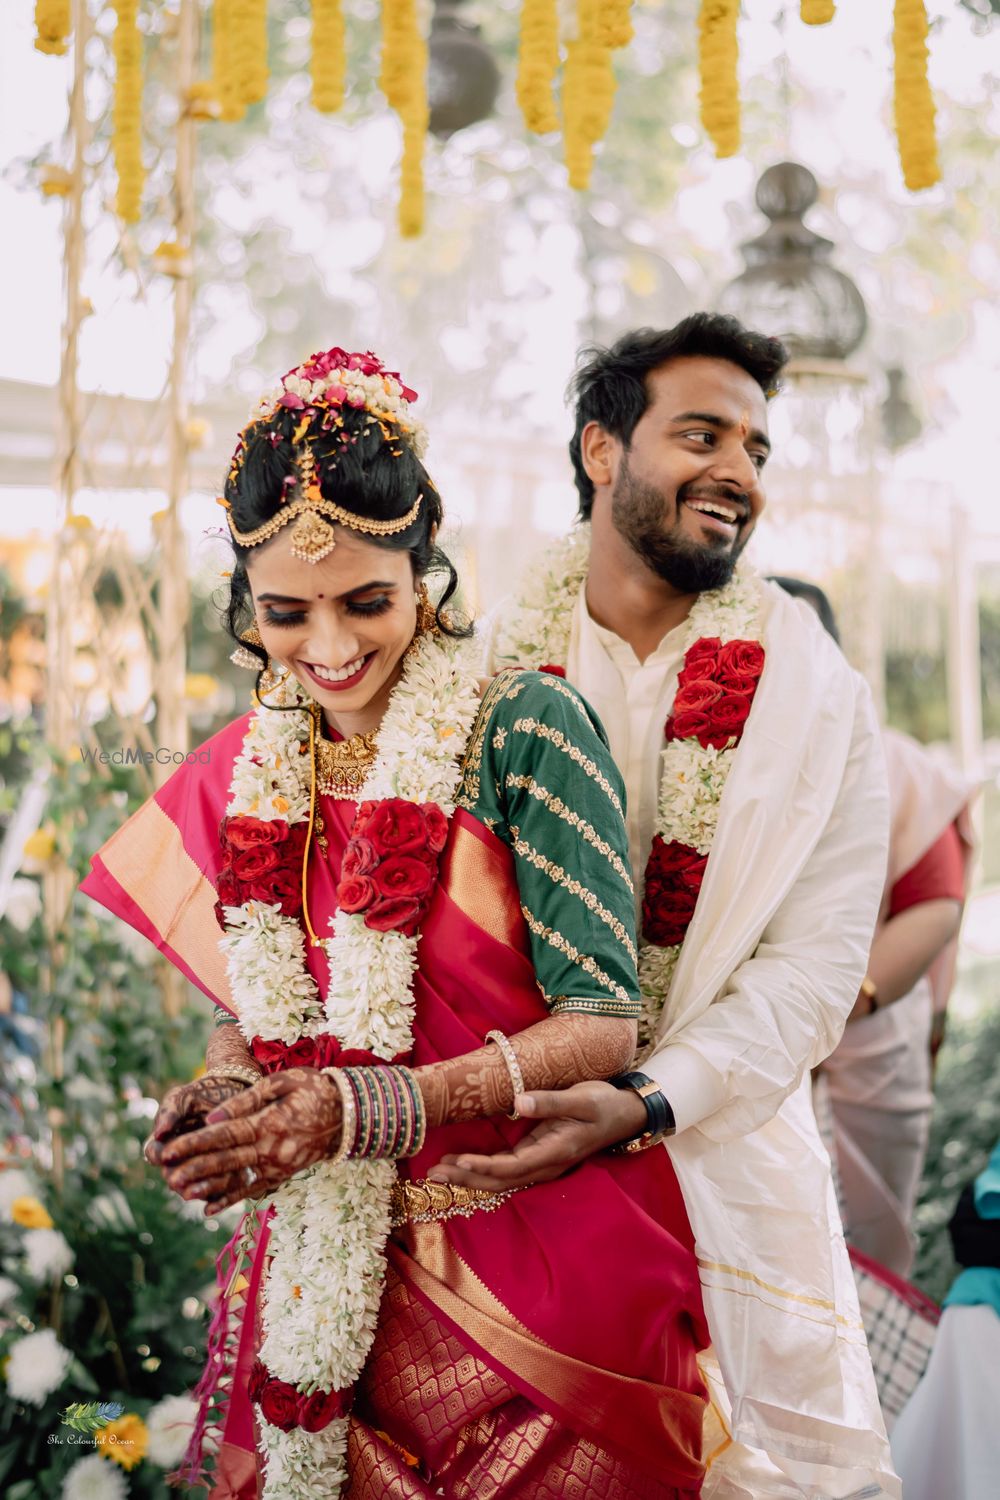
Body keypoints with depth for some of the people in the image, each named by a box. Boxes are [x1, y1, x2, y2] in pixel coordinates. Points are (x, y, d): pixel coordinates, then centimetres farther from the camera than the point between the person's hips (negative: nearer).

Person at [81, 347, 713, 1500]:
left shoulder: (521, 732, -14)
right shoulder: (244, 777, 3)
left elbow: (603, 1020, -15)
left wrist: (364, 1109, -24)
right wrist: (220, 1097, -10)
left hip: (536, 1262, -4)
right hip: (322, 1262, 4)